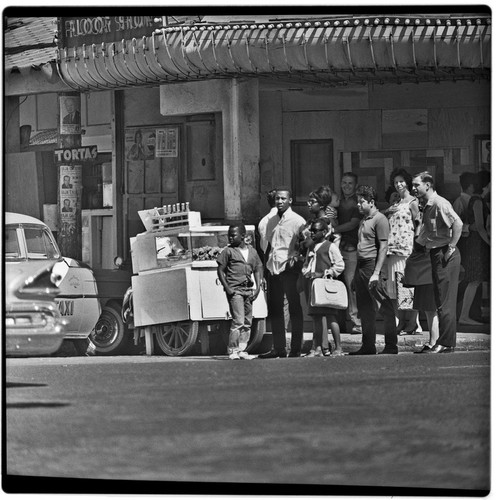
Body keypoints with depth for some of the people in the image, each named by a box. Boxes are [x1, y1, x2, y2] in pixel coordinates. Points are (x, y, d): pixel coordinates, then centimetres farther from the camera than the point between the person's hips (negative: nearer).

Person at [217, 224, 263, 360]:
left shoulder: (252, 251, 12)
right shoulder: (228, 251, 1)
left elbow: (257, 269, 16)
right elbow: (220, 270, 1)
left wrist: (258, 287, 3)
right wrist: (227, 288, -9)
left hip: (248, 290, 5)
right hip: (235, 290, -5)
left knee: (248, 322, 6)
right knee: (238, 321, -13)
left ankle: (242, 350, 13)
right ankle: (232, 350, -8)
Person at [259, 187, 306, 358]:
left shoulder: (297, 221, -5)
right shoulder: (271, 221, 14)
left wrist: (295, 257, -18)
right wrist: (267, 265, 16)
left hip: (290, 268, -6)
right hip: (273, 269, 6)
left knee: (295, 309, -1)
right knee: (275, 310, 7)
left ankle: (296, 349, 1)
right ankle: (278, 348, 13)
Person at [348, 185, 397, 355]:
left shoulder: (379, 219, -8)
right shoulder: (363, 221, 18)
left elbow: (383, 247, -13)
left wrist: (376, 273, -18)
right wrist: (356, 274, 16)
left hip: (372, 265, -9)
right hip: (361, 266, 9)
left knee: (385, 307, -6)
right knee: (365, 309, 11)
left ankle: (391, 346, -4)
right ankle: (368, 346, 16)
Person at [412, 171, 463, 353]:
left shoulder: (440, 203, -14)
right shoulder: (426, 206, 15)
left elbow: (457, 223, -26)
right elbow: (423, 236, 23)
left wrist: (451, 248, -21)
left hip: (445, 255, -10)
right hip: (436, 255, 10)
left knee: (445, 302, -8)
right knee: (441, 302, 12)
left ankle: (445, 343, -6)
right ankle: (446, 342, 16)